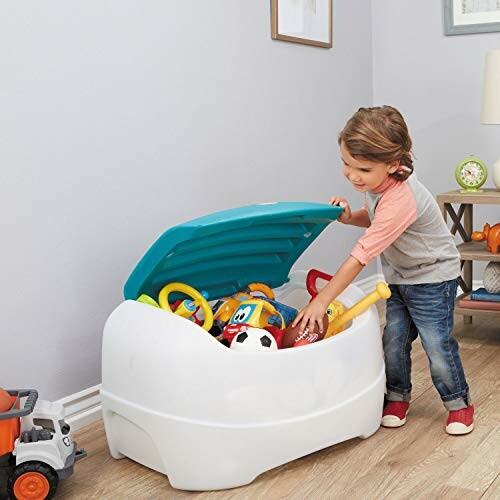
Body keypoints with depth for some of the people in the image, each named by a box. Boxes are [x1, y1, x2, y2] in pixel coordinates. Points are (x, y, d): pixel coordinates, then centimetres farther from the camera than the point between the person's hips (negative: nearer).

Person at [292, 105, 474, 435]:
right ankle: (398, 396, 24)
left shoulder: (400, 200, -38)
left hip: (433, 277, -7)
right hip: (399, 276, 8)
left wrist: (322, 300, -36)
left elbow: (361, 255, -39)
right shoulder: (378, 181, -10)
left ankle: (458, 402, 20)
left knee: (437, 345, -2)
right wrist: (350, 217, -13)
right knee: (394, 339, 5)